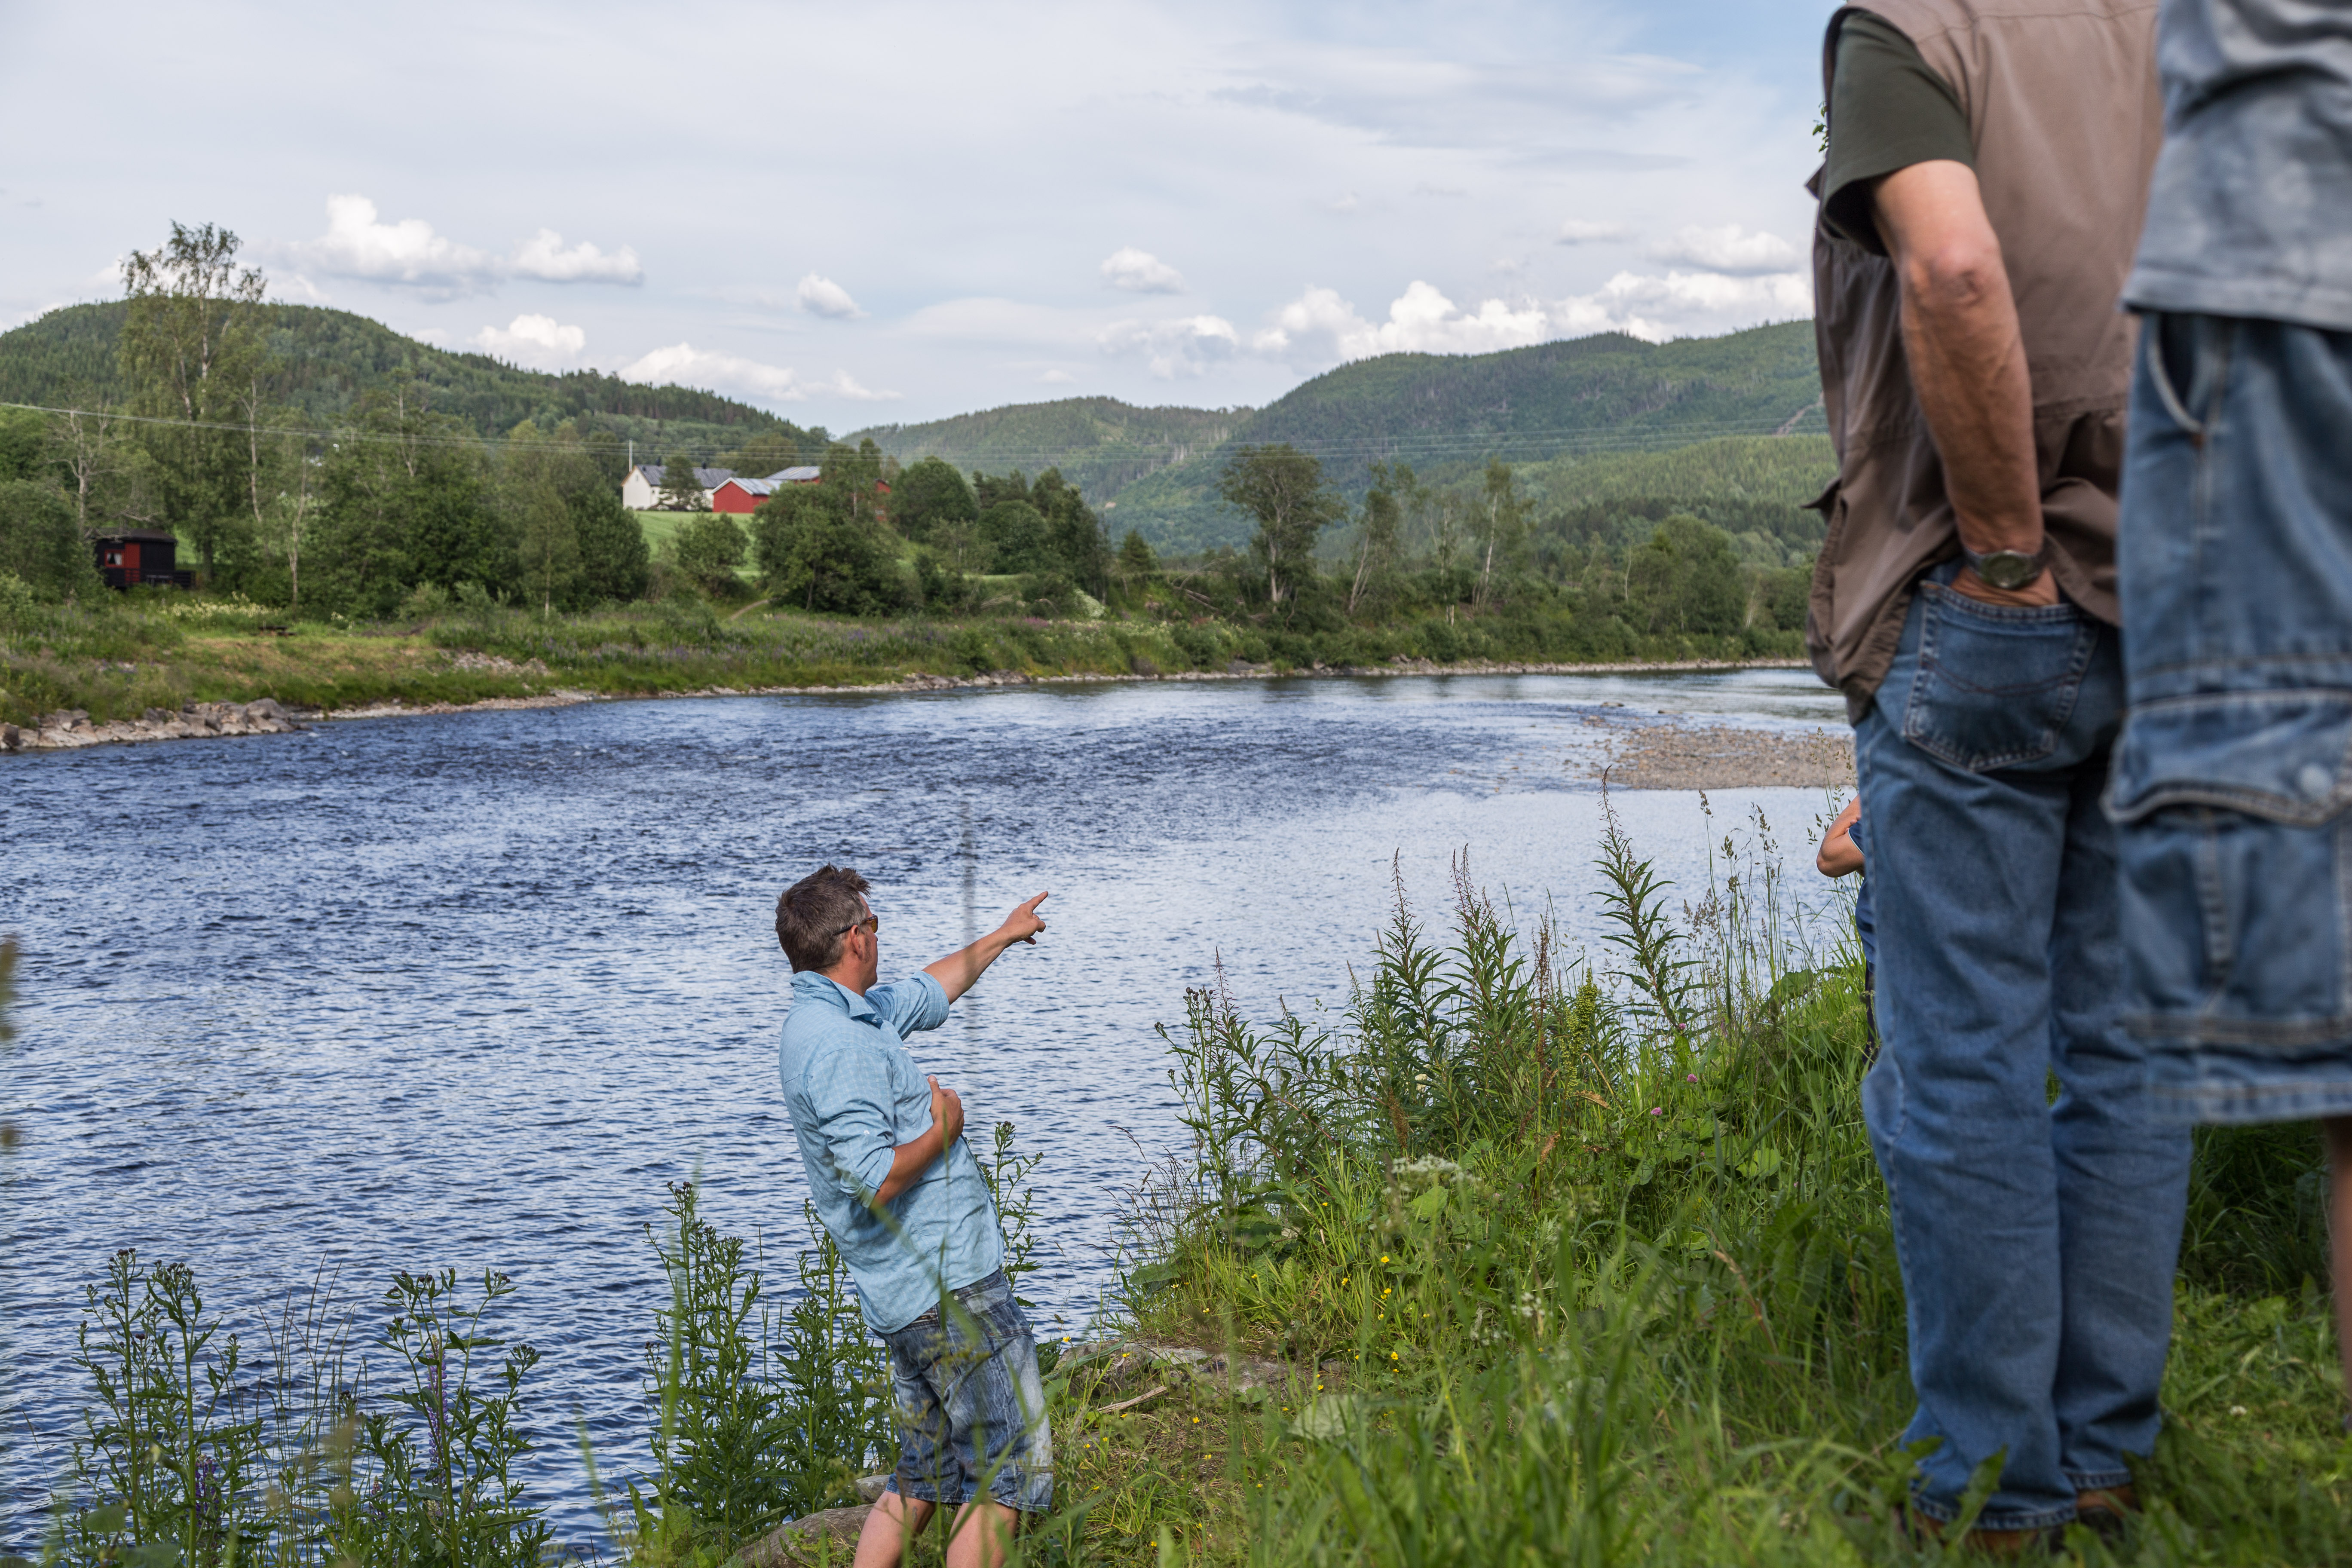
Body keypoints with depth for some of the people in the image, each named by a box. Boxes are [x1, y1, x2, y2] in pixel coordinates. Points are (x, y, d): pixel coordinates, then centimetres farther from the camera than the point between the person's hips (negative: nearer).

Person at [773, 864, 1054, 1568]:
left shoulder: (842, 1014, 13)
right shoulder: (839, 1045, -20)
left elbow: (930, 992, 33)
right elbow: (873, 1182, -27)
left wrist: (1002, 936, 45)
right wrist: (943, 1132, -11)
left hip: (913, 1294, 10)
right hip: (953, 1290, -10)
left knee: (926, 1476, 17)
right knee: (1008, 1470, -2)